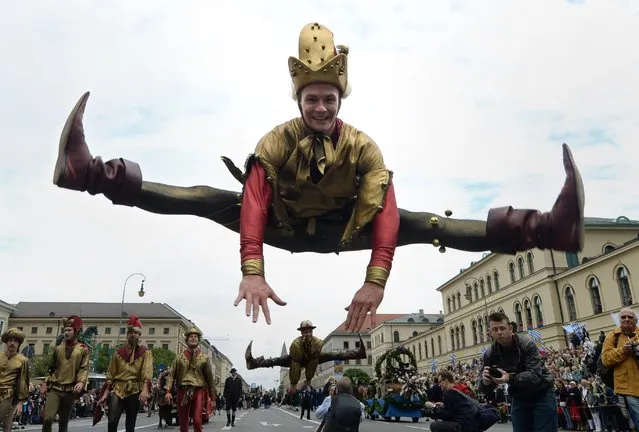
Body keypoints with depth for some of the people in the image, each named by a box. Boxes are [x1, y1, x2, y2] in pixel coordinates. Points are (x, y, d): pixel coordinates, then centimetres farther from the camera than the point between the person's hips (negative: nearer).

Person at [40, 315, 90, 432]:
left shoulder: (83, 349, 3)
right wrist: (45, 384, 7)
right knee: (47, 418, -16)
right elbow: (51, 368, 17)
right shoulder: (58, 349, 12)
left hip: (70, 390, -2)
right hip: (54, 388, 2)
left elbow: (84, 368, -4)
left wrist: (81, 382, -21)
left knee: (63, 423, 6)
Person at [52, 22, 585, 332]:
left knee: (419, 224, -17)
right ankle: (90, 171, -21)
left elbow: (384, 210, -31)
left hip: (342, 230, 0)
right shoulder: (277, 140, -21)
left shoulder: (363, 146, -21)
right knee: (213, 201, -17)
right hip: (286, 226, 0)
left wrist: (376, 279, -42)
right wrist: (252, 272, -46)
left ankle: (545, 229, -22)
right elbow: (255, 201, -33)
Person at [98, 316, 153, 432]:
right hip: (118, 389, 2)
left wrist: (145, 390, -28)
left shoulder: (145, 352, 0)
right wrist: (106, 393, 5)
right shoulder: (118, 352, 10)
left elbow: (147, 372, -14)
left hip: (134, 391, -2)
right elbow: (111, 374, 12)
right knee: (112, 422, -13)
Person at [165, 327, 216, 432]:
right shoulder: (179, 357, 10)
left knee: (197, 421, -12)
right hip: (183, 391, 2)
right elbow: (171, 375, 5)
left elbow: (210, 378, 6)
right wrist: (168, 390, -9)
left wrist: (212, 397, 4)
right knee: (183, 423, 8)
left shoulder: (204, 358, 7)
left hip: (198, 391, -2)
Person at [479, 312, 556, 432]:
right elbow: (484, 388, -8)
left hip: (541, 395, -3)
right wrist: (485, 382, -33)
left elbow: (535, 375, -30)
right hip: (518, 398, 4)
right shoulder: (490, 354, -10)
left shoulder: (526, 344, -21)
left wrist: (510, 379, -46)